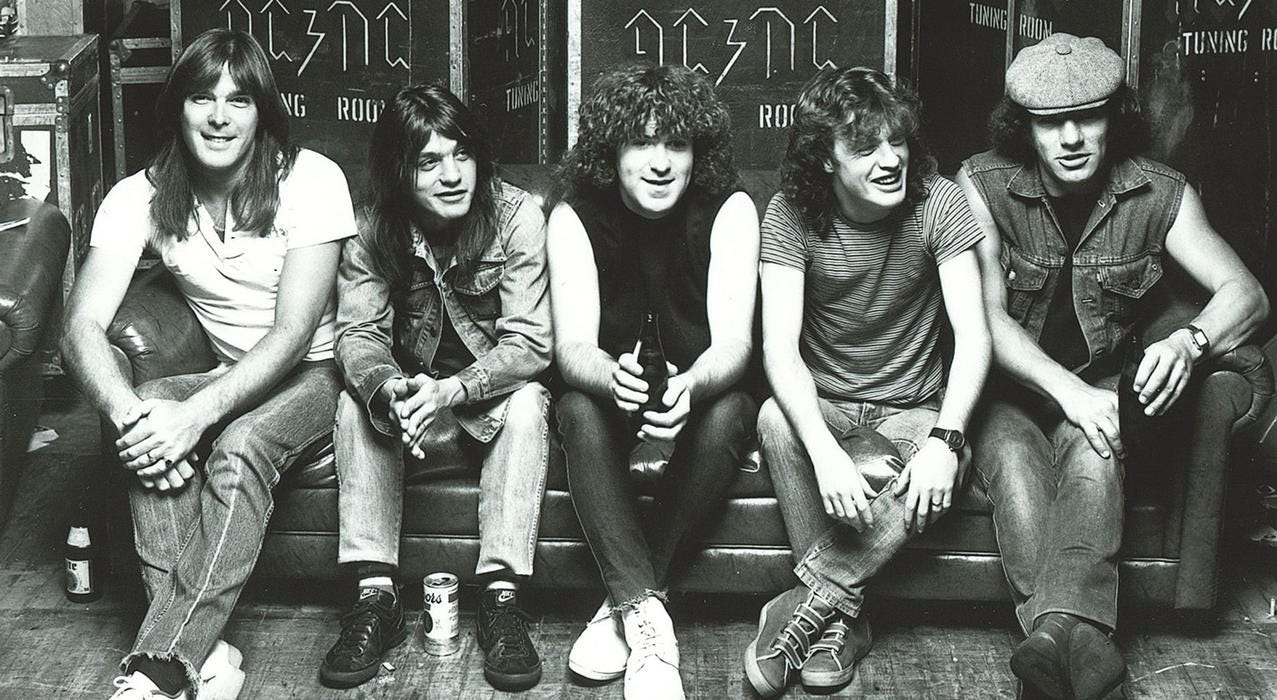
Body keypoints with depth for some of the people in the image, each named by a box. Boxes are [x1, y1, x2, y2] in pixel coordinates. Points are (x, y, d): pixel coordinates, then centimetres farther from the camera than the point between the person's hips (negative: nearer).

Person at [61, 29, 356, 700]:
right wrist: (129, 412, -37)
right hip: (230, 378, 4)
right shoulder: (140, 197, -5)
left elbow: (294, 332, -22)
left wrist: (198, 414, -36)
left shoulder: (310, 180, -15)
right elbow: (83, 325, -15)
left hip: (318, 374, -3)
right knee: (152, 424, -29)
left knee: (241, 445, -34)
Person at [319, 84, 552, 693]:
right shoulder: (373, 232, -10)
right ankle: (375, 595, -26)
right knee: (356, 402, -25)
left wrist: (450, 391, -38)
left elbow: (529, 344, -22)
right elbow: (358, 333, -14)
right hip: (413, 391, 2)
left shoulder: (517, 216, -18)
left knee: (528, 403, -32)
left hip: (494, 396, -2)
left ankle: (501, 596, -32)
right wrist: (390, 390, -38)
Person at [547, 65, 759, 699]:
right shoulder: (574, 217, -11)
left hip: (700, 391, 0)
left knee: (730, 413, -33)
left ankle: (624, 608, -25)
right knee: (579, 410, -31)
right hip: (609, 391, 1)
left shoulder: (728, 210, -13)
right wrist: (613, 378, -47)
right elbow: (572, 346, -21)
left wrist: (690, 385, -47)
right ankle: (647, 619, -37)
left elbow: (733, 342, -22)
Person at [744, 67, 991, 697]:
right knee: (774, 422, -33)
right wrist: (825, 453, -38)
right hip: (823, 406, 0)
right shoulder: (791, 216, -13)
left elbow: (973, 335, -16)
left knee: (932, 479, -32)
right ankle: (840, 619, -22)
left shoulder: (937, 204, -12)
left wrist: (945, 439, -33)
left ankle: (809, 602, -19)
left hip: (912, 409, 0)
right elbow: (779, 346, -22)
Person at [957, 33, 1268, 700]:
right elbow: (987, 316, -15)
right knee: (1014, 461, -33)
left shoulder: (1159, 194, -3)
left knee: (1093, 458, -33)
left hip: (1099, 387, 1)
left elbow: (1245, 292, -7)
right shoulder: (984, 184, -8)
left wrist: (1189, 341, -31)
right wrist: (1068, 390, -30)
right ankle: (1077, 641, -46)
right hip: (1006, 388, 0)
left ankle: (1057, 628, -54)